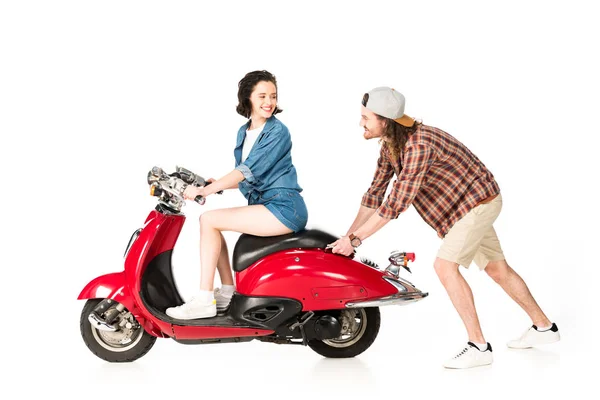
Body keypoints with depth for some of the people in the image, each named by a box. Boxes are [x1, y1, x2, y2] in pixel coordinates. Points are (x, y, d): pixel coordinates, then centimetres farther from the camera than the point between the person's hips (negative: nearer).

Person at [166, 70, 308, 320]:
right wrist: (213, 183, 2)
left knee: (209, 220, -15)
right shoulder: (244, 132, 15)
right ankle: (227, 292, 12)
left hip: (284, 208, -9)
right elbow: (245, 179, 18)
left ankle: (204, 301, -15)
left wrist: (206, 190, -24)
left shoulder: (277, 132, -11)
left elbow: (249, 170, -20)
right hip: (265, 205, 9)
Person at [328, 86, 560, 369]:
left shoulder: (419, 144, -33)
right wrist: (348, 235, -1)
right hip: (473, 203, 10)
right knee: (496, 268, 16)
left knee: (445, 265, -18)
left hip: (478, 201, -10)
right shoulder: (390, 146, -2)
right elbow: (375, 194, 5)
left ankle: (479, 347, -12)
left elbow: (397, 202, -35)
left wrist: (355, 239, -30)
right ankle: (543, 327, 31)